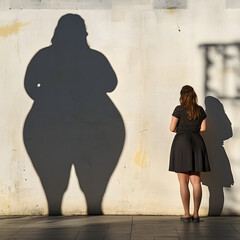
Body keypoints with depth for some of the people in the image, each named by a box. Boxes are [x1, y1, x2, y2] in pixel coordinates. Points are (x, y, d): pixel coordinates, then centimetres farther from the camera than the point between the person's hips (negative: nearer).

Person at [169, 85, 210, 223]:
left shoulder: (179, 109, -6)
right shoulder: (200, 110, 6)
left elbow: (172, 128, -5)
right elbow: (203, 128, 7)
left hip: (181, 142, -4)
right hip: (197, 142, 4)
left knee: (183, 182, -1)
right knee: (196, 181, 6)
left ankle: (186, 215, -1)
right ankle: (196, 215, 5)